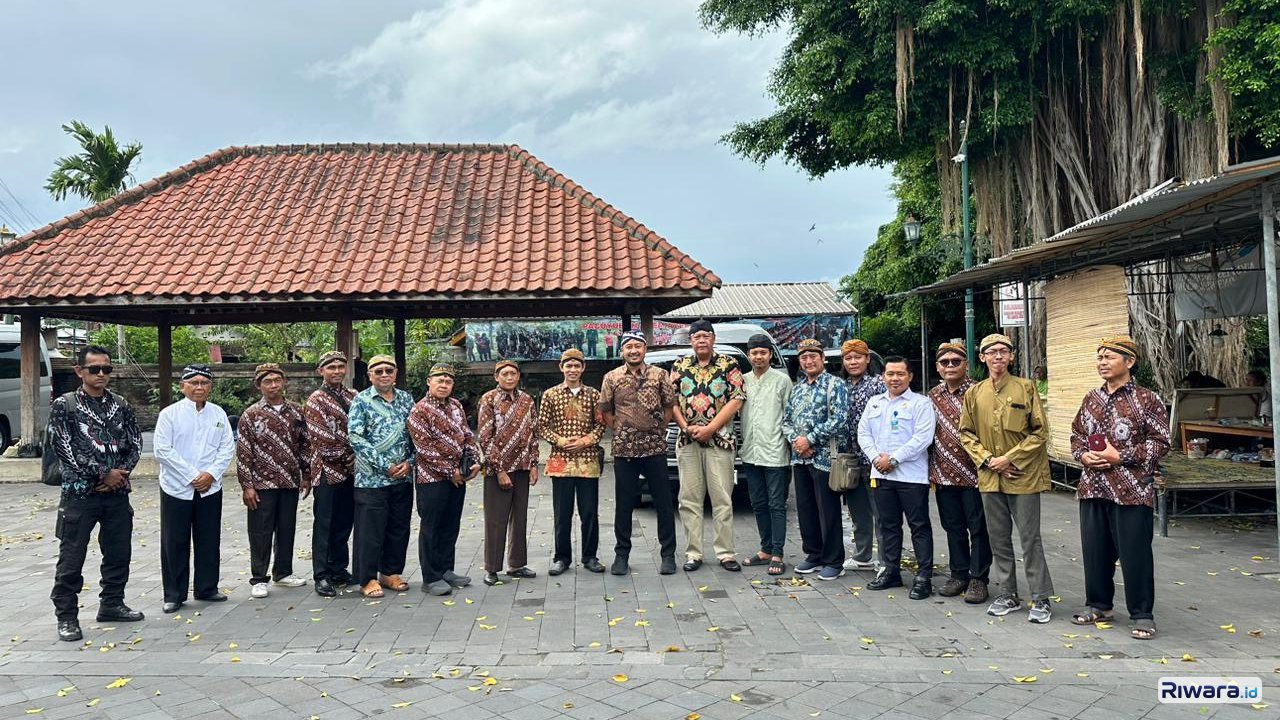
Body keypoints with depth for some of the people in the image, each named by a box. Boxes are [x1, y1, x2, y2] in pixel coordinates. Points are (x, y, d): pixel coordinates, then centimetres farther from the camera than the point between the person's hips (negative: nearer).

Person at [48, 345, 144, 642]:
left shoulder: (121, 405, 7)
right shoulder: (63, 405, -5)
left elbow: (135, 443, 6)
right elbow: (65, 449, -11)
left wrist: (121, 473, -10)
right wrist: (103, 474, -13)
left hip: (117, 492, 4)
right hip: (80, 492, -4)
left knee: (119, 553, 12)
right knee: (71, 558, 2)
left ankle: (111, 604, 28)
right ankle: (66, 616, 13)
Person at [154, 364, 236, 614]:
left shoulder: (219, 414, 5)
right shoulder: (170, 414, -5)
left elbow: (228, 447, 3)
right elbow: (162, 450, -10)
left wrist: (211, 474, -11)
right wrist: (192, 476, -14)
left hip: (210, 489, 3)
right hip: (176, 489, -3)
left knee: (209, 541, 9)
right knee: (174, 543, 4)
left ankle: (207, 588, 22)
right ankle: (174, 594, 14)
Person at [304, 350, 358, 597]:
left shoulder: (352, 396, 12)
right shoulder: (316, 400, -5)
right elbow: (322, 439, -12)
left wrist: (355, 459, 0)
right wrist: (348, 455, -10)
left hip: (350, 470, 6)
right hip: (328, 470, -5)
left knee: (344, 524, 12)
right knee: (325, 525, 1)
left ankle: (339, 570, 23)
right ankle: (322, 576, 7)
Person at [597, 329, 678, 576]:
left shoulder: (659, 375, 2)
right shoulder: (612, 378, 3)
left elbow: (670, 405, 8)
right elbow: (604, 410, 8)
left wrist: (659, 428, 3)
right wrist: (619, 429, 3)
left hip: (655, 447, 0)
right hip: (624, 450, 0)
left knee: (663, 503, 4)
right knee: (624, 505, 8)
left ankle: (668, 554, 15)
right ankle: (622, 555, 19)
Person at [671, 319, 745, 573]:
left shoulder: (729, 365, 3)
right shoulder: (679, 366, 11)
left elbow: (736, 400, -5)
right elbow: (671, 401, 7)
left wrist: (710, 428, -11)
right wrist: (687, 427, -8)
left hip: (719, 440, -2)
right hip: (687, 442, 2)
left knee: (723, 499, -1)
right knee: (689, 500, 4)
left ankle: (726, 553, 6)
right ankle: (693, 553, 11)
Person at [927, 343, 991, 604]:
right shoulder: (933, 396, 9)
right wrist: (932, 470, 12)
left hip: (973, 473, -5)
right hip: (944, 474, 5)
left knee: (978, 528, 4)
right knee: (953, 527, 14)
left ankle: (978, 579, 12)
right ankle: (958, 575, 25)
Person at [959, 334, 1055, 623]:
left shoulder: (1026, 388, -4)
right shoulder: (974, 394, 5)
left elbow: (1040, 431, -5)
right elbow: (966, 433, 9)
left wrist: (1010, 458, -12)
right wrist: (988, 460, -5)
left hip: (1023, 476, -4)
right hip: (990, 478, 4)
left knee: (1030, 538, 1)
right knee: (998, 539, 11)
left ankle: (1041, 598, 12)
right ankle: (1008, 594, 23)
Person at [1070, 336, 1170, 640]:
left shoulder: (1147, 400, -6)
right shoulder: (1092, 398, 11)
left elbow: (1160, 442, -9)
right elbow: (1077, 434, 18)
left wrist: (1121, 456, -16)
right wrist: (1083, 455, -3)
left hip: (1131, 491, -5)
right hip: (1092, 488, 6)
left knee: (1135, 554, 0)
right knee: (1095, 550, 13)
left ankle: (1142, 614, 13)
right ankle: (1097, 604, 27)